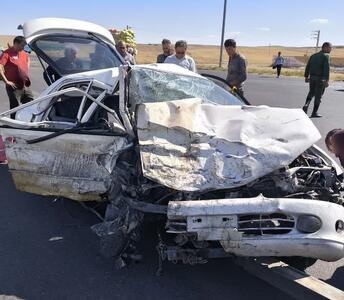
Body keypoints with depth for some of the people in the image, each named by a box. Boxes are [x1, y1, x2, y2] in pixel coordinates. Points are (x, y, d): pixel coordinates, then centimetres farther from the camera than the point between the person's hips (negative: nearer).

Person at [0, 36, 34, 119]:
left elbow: (28, 61, 32)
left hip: (25, 86, 7)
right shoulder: (7, 54, -12)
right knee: (15, 108, 1)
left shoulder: (24, 53, 10)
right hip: (14, 87, -7)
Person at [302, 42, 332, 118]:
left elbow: (308, 66, 12)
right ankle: (314, 113, 5)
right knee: (318, 95, 2)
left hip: (312, 77, 6)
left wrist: (306, 77, 20)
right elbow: (326, 68, -18)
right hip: (320, 78, -6)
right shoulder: (326, 56, -9)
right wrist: (326, 80, -20)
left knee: (311, 92, 22)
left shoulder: (313, 55, 11)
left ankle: (306, 105, -1)